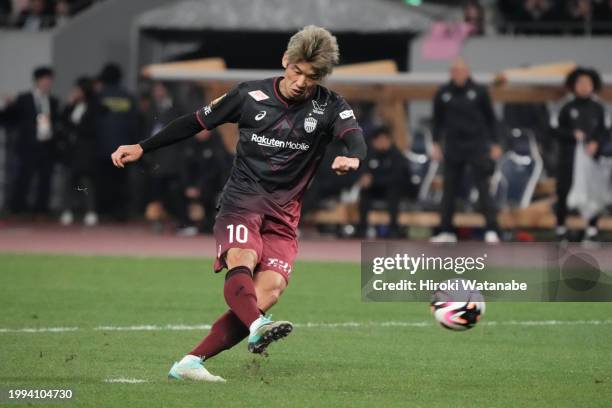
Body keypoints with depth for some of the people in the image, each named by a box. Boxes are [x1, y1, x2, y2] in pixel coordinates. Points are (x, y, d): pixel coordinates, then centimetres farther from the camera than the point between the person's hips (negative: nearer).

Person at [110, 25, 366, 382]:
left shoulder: (329, 107, -1)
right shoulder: (251, 95, 1)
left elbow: (355, 136, -20)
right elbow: (197, 123, 12)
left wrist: (352, 158, -46)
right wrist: (141, 148, 12)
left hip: (284, 214, 1)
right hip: (241, 201, -1)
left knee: (270, 288, -19)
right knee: (242, 260, -32)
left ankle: (191, 362, -20)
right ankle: (258, 328, -61)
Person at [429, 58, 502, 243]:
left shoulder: (479, 91, -1)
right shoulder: (443, 93, 4)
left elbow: (490, 118, 4)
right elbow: (438, 120, 12)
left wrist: (495, 144, 0)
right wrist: (436, 143, 4)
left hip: (477, 147, -2)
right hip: (453, 147, 3)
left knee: (483, 188, -7)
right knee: (449, 189, 5)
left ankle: (491, 230, -8)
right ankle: (446, 231, 12)